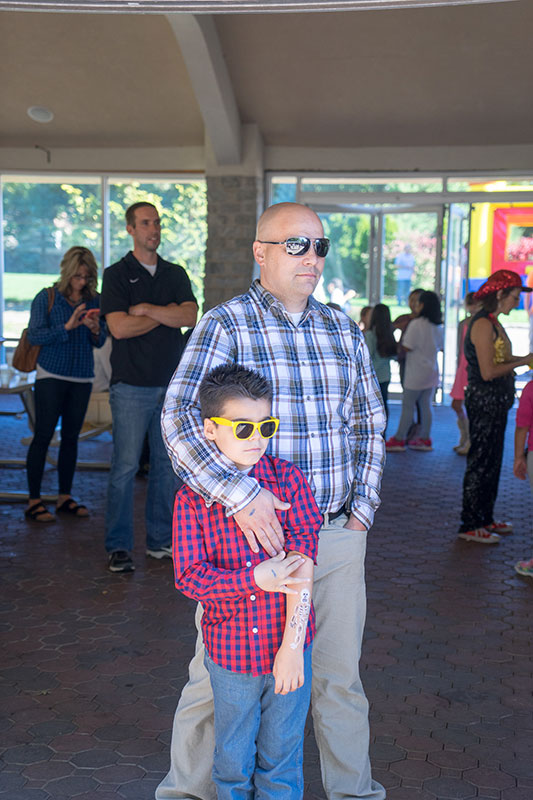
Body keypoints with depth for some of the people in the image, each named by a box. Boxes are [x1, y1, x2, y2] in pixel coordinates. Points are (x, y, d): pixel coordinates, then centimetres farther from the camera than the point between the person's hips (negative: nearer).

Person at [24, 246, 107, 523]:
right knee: (42, 436, -4)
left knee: (71, 437, 9)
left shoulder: (93, 301, 7)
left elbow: (100, 343, 9)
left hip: (82, 378, 4)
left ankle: (65, 497, 18)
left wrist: (95, 330, -13)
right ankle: (33, 502, 1)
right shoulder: (46, 298, -2)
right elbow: (34, 335, -10)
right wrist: (67, 326, -20)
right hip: (51, 376, -4)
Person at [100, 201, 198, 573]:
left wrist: (146, 309, -9)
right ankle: (119, 546, 4)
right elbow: (119, 327, -12)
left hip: (172, 384, 4)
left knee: (168, 465, 8)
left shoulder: (176, 274, 13)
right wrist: (167, 314, -5)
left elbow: (190, 316, -2)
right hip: (132, 385, -4)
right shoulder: (117, 274, 1)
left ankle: (161, 540, 18)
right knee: (125, 466, -4)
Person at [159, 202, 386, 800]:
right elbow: (178, 418, -19)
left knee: (340, 677, 16)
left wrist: (362, 510, 8)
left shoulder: (344, 329, 9)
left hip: (338, 535, 4)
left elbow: (370, 421, 17)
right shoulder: (225, 324, -7)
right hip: (247, 533, -4)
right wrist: (240, 495, -30)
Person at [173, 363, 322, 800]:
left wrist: (292, 646, -15)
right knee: (233, 762, 17)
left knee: (281, 761, 15)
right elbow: (189, 575, -12)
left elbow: (302, 568, -12)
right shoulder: (192, 499, -8)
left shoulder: (287, 479, -8)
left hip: (287, 649, 0)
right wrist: (256, 579, -24)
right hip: (229, 651, 0)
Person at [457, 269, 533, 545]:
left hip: (496, 402, 10)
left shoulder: (493, 322, 14)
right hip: (484, 401, -10)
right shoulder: (483, 324, -17)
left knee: (492, 461, 16)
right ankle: (470, 525, 4)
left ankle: (485, 519, 26)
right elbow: (488, 372, -22)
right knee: (481, 462, -4)